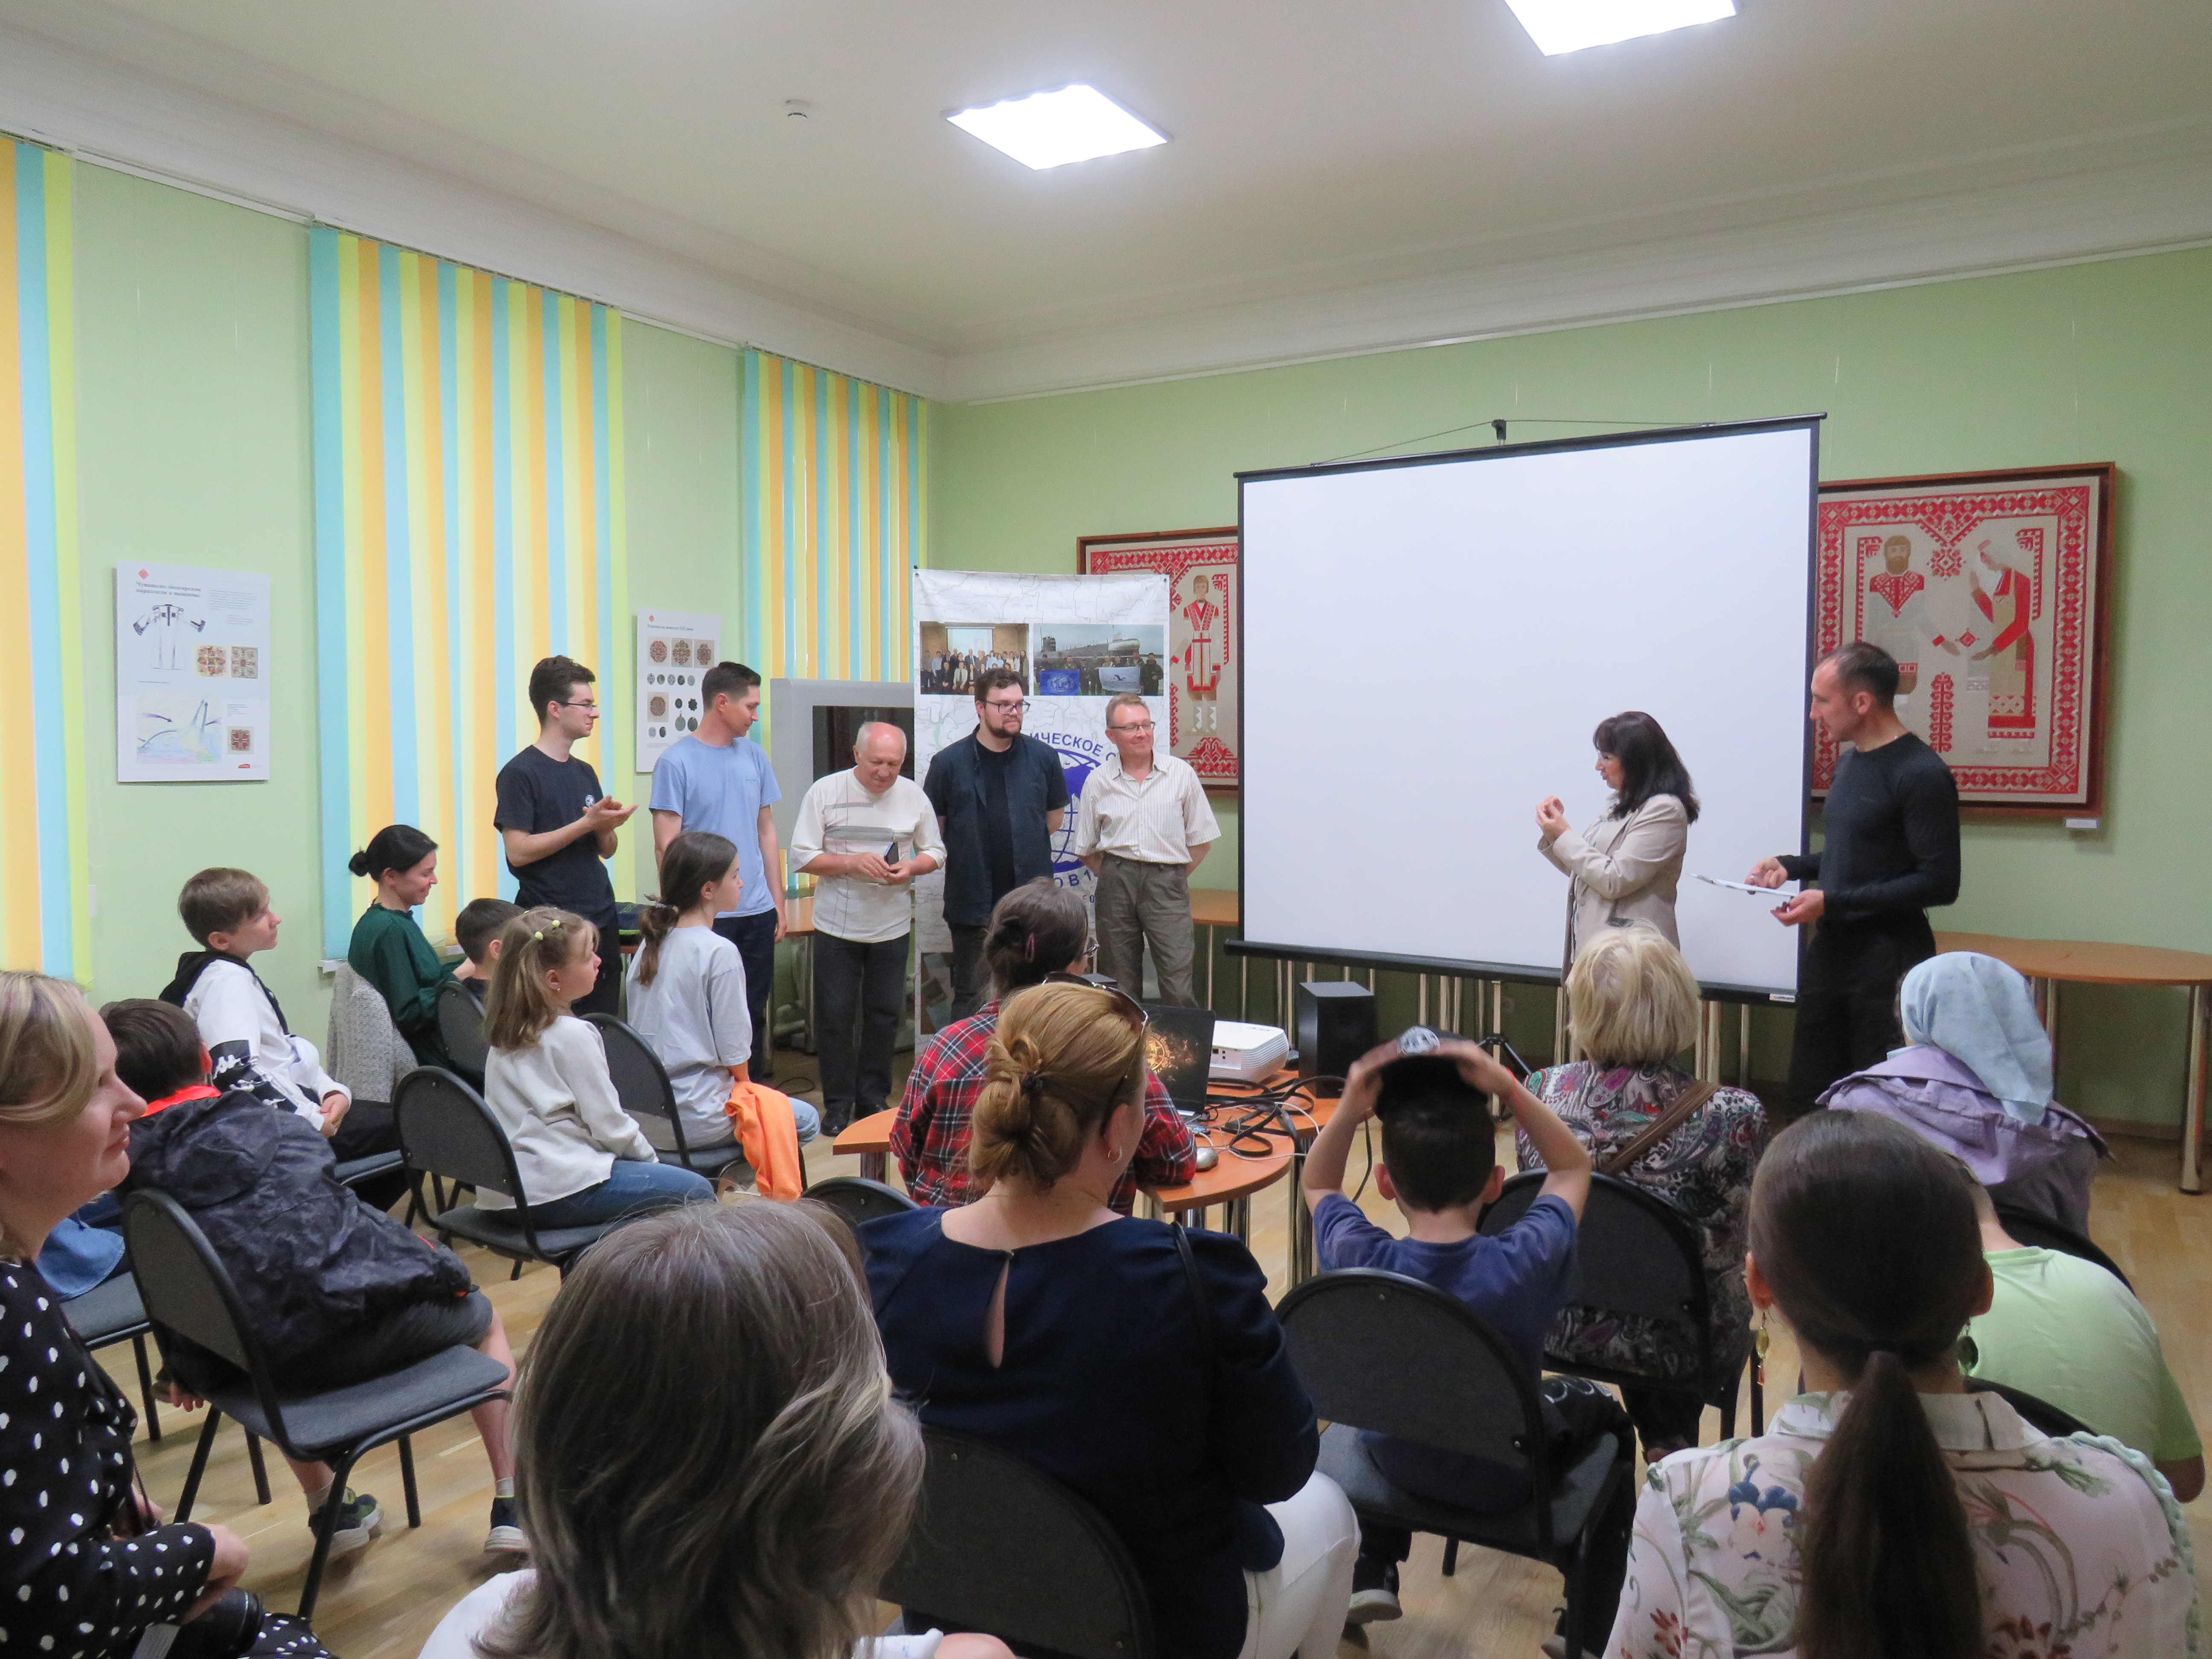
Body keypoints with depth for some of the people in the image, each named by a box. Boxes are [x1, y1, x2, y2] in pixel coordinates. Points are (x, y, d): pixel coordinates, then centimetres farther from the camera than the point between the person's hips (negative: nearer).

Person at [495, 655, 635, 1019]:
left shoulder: (585, 772, 14)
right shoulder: (520, 773, -8)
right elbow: (518, 852, -16)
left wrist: (608, 826, -5)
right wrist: (586, 823, -17)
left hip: (600, 920, 7)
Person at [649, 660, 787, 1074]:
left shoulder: (754, 756, 9)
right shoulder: (676, 761, -7)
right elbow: (666, 845, -9)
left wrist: (778, 901, 12)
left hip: (758, 912, 5)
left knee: (754, 1012, 12)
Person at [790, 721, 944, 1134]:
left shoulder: (913, 796, 3)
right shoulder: (826, 792, -6)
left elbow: (935, 851, 10)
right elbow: (801, 856, -8)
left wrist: (911, 867, -12)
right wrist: (852, 862, -20)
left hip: (892, 926, 2)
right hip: (837, 926, -2)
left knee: (884, 1015, 9)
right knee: (835, 1016, 3)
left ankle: (873, 1098, 23)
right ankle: (837, 1103, 16)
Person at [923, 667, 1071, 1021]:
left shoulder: (1043, 758, 2)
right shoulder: (948, 762, -4)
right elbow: (932, 827, 6)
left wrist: (1024, 851, 11)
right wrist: (965, 858, 5)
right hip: (972, 903, -1)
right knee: (971, 998, 7)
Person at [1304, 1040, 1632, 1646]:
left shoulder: (1359, 1261, -27)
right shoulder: (1524, 1263, -32)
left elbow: (1318, 1185, -4)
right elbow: (1573, 1167, -11)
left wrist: (1349, 1110, -23)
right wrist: (1508, 1089, -24)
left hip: (1393, 1460, 2)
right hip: (1503, 1481, -2)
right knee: (1602, 1413, 28)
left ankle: (1371, 1573, 35)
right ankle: (1592, 1620, 32)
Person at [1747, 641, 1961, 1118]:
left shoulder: (1921, 773, -15)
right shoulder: (1848, 762, 12)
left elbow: (1939, 883, -18)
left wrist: (1833, 901, -20)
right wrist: (1791, 865, 7)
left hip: (1888, 962, -8)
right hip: (1830, 952, 8)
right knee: (1809, 1097, 12)